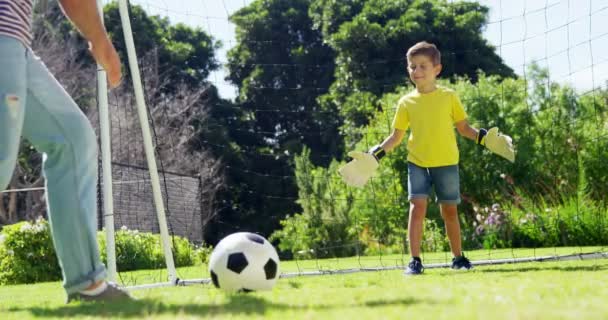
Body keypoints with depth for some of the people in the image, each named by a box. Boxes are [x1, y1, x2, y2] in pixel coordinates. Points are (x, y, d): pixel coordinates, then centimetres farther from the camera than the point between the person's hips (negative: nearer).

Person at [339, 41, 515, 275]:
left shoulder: (449, 97, 3)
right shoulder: (406, 102, 5)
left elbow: (464, 128, 8)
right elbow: (396, 137, 9)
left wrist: (486, 139, -7)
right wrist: (373, 157, -1)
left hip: (446, 163, 0)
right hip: (417, 163, 0)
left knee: (449, 210, 8)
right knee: (417, 206, -13)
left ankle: (458, 257, 23)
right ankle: (414, 260, -9)